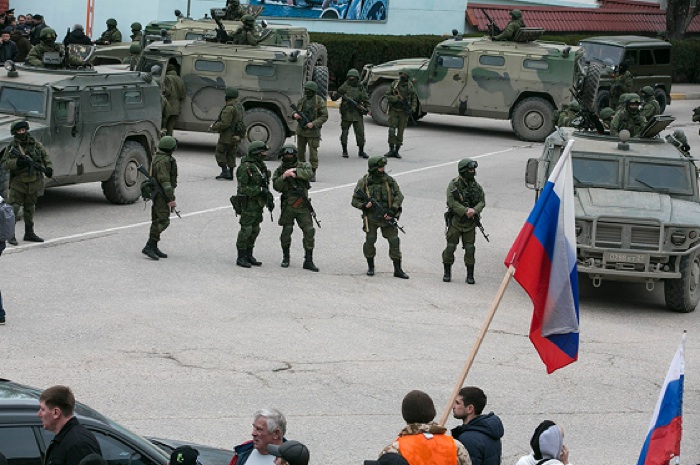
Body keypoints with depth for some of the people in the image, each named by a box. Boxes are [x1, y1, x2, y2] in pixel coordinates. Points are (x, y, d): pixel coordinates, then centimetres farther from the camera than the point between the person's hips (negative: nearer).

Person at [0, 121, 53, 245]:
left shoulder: (35, 144, 2)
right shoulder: (11, 147, -5)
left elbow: (45, 156, 8)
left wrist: (48, 167, -11)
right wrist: (17, 163, -24)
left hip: (34, 183, 3)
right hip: (18, 183, -3)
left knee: (29, 208, 14)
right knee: (14, 208, -10)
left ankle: (29, 233, 24)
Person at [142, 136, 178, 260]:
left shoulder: (158, 158, 15)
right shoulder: (164, 161, -18)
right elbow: (164, 180, -23)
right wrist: (171, 199, -23)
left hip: (157, 194, 11)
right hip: (162, 195, -11)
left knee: (158, 220, 13)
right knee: (163, 221, -13)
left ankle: (153, 247, 17)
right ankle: (149, 247, -18)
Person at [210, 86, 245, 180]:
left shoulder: (230, 108, -22)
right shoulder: (240, 106, 9)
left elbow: (225, 123, -25)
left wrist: (214, 127, -12)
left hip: (227, 136, -9)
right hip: (236, 137, 9)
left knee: (219, 153, 4)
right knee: (231, 155, 15)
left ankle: (225, 171, -3)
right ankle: (230, 174, 18)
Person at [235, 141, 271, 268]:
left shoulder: (261, 165, 10)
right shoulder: (245, 167, -17)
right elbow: (243, 188, -20)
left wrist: (268, 195, 14)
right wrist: (260, 190, -23)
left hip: (259, 203, 9)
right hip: (248, 202, -9)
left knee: (255, 230, 12)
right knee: (246, 230, -6)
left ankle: (249, 256, 20)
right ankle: (241, 258, 0)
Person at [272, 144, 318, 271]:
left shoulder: (303, 165, 6)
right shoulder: (280, 170, 6)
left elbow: (309, 173, -16)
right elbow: (276, 186, -7)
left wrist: (294, 171, -22)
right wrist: (283, 176, -22)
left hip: (303, 206, 0)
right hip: (288, 207, 0)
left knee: (309, 231, -6)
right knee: (286, 232, 4)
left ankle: (308, 261, -1)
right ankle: (286, 257, 24)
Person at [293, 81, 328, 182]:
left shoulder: (319, 101, -9)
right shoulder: (302, 100, 8)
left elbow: (324, 116, -9)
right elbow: (296, 111, 19)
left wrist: (313, 124, -19)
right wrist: (295, 115, -6)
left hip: (313, 131, -6)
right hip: (301, 130, 6)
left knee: (313, 152, -5)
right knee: (300, 151, 11)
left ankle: (313, 173, 1)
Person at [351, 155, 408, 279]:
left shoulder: (389, 180, 1)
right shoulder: (364, 182, -4)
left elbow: (399, 196, 1)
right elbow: (355, 200, 1)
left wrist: (392, 211, -12)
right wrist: (364, 205, -20)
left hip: (387, 217, 2)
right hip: (371, 217, -2)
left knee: (394, 241, -3)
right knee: (370, 241, -3)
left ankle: (397, 270, 3)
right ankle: (370, 266, 20)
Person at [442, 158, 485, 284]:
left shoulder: (476, 186, 6)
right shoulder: (454, 184, -8)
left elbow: (482, 201, 5)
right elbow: (452, 202, -15)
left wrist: (474, 210, -15)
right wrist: (465, 211, -21)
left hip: (470, 223, 3)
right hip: (455, 221, -3)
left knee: (470, 248, 0)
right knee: (450, 247, 1)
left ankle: (470, 275, 6)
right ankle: (447, 273, 14)